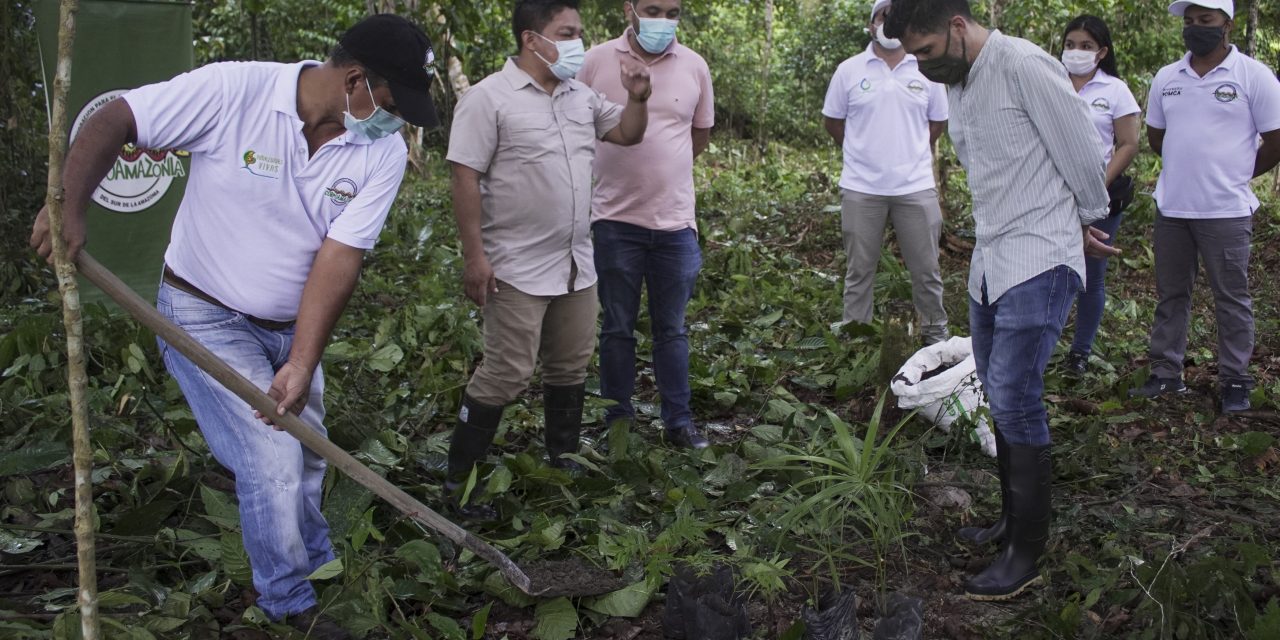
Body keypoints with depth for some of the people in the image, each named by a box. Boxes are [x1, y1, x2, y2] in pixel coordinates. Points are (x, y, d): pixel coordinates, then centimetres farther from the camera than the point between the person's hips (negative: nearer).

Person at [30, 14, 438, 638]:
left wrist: (301, 364, -24)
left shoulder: (384, 150, -12)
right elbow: (112, 121, -14)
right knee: (274, 463, -9)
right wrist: (68, 204, -27)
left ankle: (317, 572, 40)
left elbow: (339, 258, -18)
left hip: (291, 327, 5)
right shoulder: (232, 89, -23)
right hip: (207, 317, -4)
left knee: (307, 462, 14)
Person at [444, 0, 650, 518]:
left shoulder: (581, 97, 9)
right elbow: (465, 177, -15)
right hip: (518, 269, -7)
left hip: (576, 264, 7)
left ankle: (563, 459, 32)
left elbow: (628, 134, 19)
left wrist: (637, 98, -3)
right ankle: (459, 480, 6)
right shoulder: (489, 98, -12)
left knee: (571, 366, 15)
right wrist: (474, 255, -19)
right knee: (506, 374, -6)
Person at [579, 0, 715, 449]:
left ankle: (679, 422, 21)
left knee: (672, 329, 11)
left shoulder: (694, 67, 2)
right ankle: (618, 421, 20)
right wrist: (626, 172, 4)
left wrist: (661, 167, 7)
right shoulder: (597, 61, -4)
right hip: (616, 221, -1)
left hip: (676, 221, 2)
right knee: (617, 328, 9)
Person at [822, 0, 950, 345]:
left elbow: (937, 123, 13)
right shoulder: (849, 70, 1)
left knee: (926, 269, 8)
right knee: (859, 270, 8)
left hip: (916, 187, 1)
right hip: (861, 189, -1)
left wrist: (907, 153, 12)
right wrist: (866, 153, 11)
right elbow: (833, 121, 8)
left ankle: (936, 332, 22)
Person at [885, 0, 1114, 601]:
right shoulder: (957, 82, 10)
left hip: (1038, 263, -9)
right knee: (999, 393, 14)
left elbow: (1080, 151, -12)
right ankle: (1013, 519, 28)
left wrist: (1086, 221, 6)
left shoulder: (1025, 66, -17)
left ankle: (1027, 554, 3)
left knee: (1015, 400, -8)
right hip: (989, 260, 9)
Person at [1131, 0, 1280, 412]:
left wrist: (1234, 176, 5)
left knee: (1232, 299, 4)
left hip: (1226, 210, -5)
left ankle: (1235, 382, 13)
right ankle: (1166, 375, 20)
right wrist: (1189, 169, 12)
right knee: (1171, 296, 11)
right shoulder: (1166, 78, 8)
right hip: (1171, 208, 5)